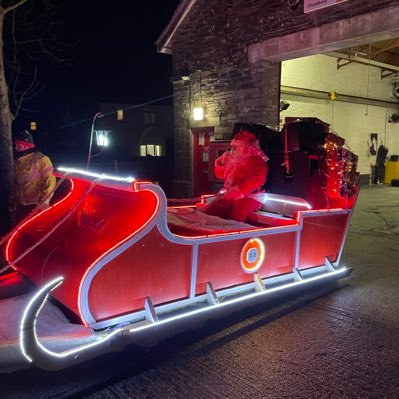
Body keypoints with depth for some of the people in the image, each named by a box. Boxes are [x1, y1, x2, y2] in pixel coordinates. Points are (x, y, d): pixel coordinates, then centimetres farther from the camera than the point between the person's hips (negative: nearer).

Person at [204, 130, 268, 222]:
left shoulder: (257, 161, -4)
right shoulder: (234, 159, 17)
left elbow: (257, 180, -22)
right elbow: (220, 175, 26)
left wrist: (239, 191, -30)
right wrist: (222, 162, 6)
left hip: (248, 197, -7)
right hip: (228, 195, 7)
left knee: (234, 218, -36)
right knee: (208, 212, -13)